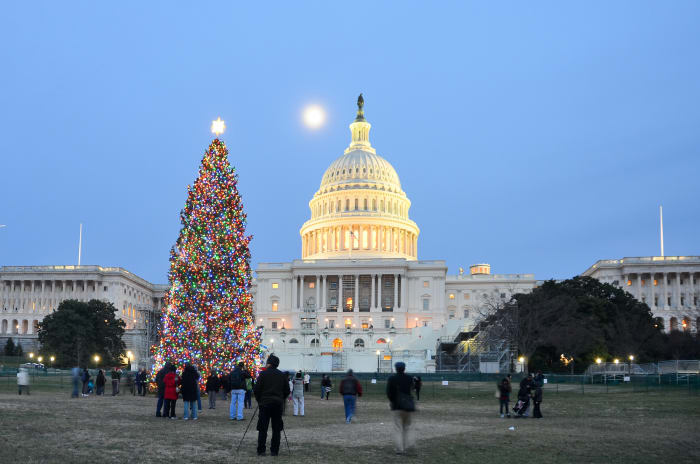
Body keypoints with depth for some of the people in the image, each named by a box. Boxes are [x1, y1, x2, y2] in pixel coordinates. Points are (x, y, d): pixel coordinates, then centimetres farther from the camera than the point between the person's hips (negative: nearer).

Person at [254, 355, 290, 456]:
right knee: (276, 429, 8)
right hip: (278, 404, 3)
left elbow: (256, 389, -6)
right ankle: (274, 451, 7)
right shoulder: (282, 375, 6)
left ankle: (261, 451, 0)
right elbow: (287, 391, 8)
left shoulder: (263, 374, -5)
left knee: (263, 429, 2)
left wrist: (259, 400, 9)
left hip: (265, 403, -3)